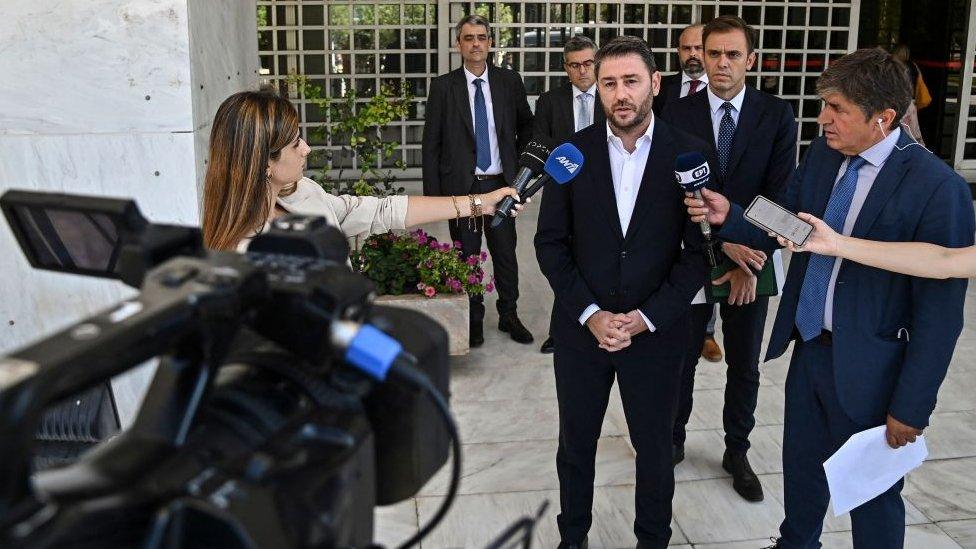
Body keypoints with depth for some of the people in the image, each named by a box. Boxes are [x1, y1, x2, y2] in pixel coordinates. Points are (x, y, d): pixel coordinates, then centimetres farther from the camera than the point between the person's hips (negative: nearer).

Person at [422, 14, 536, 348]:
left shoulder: (509, 81, 2)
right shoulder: (443, 86, -3)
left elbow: (526, 125, 19)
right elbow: (431, 144, -2)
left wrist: (519, 163, 11)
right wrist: (432, 194, -7)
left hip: (501, 183, 1)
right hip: (461, 185, -1)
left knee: (506, 253, 9)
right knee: (467, 255, 7)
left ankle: (509, 315, 26)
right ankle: (473, 320, 22)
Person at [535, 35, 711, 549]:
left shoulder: (690, 153, -7)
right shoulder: (573, 152, -4)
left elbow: (699, 250, -6)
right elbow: (550, 242, -2)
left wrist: (645, 318, -13)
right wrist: (590, 313, -12)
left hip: (656, 330, -1)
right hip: (581, 328, 1)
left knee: (654, 447, 14)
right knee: (576, 443, 16)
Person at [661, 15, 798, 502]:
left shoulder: (777, 115, -4)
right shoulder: (678, 114, -5)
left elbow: (780, 196, -7)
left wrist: (749, 261, -15)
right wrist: (721, 243, -21)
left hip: (751, 262, 1)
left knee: (744, 367, 13)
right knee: (681, 360, 12)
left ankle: (737, 453, 31)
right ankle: (674, 440, 32)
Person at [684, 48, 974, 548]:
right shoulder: (822, 155, -2)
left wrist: (912, 406, -15)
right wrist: (728, 215, -15)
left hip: (867, 369, -6)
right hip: (808, 347, 6)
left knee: (873, 496, 15)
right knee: (801, 468, 26)